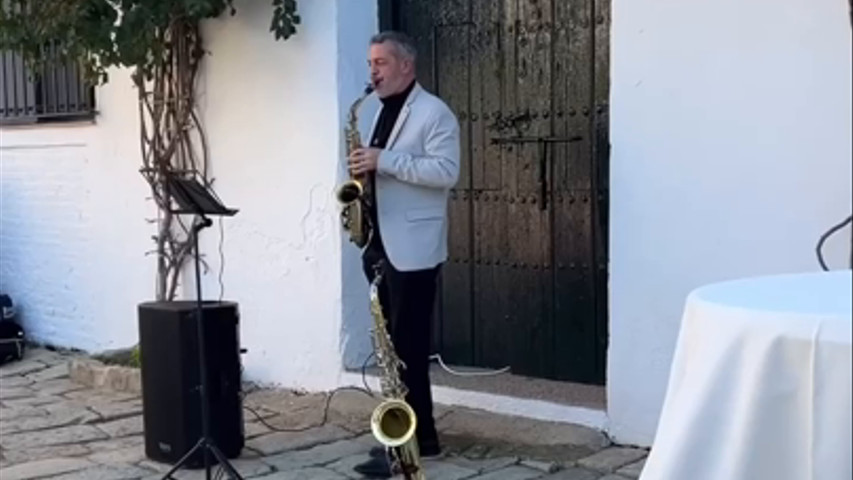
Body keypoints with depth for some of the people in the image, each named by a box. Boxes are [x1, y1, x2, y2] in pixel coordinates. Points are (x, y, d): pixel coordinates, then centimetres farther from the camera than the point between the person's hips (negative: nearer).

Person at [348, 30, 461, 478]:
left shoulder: (434, 113, -9)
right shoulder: (383, 112, 19)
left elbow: (446, 171, -20)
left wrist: (384, 161, -22)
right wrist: (365, 173, 5)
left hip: (412, 249, -9)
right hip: (382, 244, 9)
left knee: (408, 347, -6)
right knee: (394, 343, 11)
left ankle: (412, 438, 1)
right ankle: (413, 432, 19)